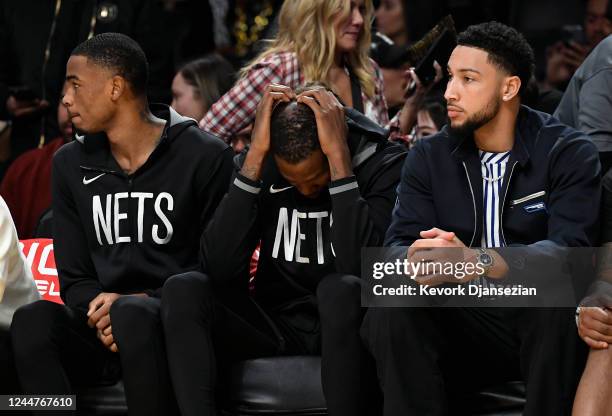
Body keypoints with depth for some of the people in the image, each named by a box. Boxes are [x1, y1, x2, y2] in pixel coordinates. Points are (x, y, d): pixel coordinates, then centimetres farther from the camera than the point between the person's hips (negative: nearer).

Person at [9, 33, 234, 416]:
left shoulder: (205, 157, -2)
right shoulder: (72, 165, 13)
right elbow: (74, 279, 13)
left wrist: (145, 301, -18)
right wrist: (98, 311, -11)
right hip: (102, 329, 4)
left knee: (132, 313, -38)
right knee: (34, 320, -29)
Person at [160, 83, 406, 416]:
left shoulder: (384, 164, -11)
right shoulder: (258, 163, -2)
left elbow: (359, 267, -28)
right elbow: (219, 270, -16)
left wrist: (339, 155, -27)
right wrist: (255, 155, -19)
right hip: (275, 328, 3)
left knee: (341, 290, -36)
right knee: (182, 290, -22)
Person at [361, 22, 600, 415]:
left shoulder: (568, 153, -6)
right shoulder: (429, 157, 6)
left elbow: (569, 249, -22)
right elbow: (398, 245, -7)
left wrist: (478, 261, -40)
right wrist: (419, 261, -34)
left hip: (542, 324, -3)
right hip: (464, 321, 3)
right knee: (389, 312, -25)